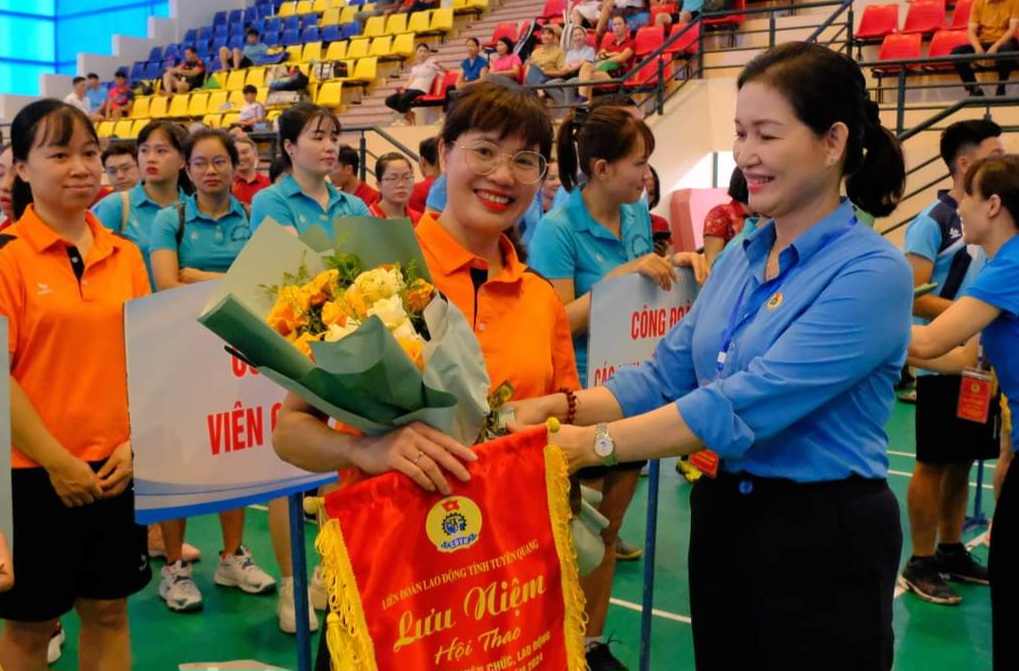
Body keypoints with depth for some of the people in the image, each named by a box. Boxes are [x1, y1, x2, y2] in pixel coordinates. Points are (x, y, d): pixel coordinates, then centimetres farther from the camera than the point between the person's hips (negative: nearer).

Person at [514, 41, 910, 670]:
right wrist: (564, 406, -16)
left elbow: (747, 404, -27)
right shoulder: (739, 259, 7)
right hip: (722, 520, 7)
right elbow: (666, 373, 1)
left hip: (821, 538, -7)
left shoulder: (872, 271, -18)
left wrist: (593, 443, -29)